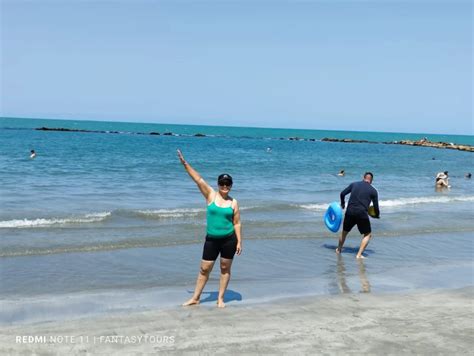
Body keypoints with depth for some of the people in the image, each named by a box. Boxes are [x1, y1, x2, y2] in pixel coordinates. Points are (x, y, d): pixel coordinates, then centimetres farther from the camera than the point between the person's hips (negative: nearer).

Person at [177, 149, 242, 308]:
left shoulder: (233, 202, 0)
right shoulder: (211, 195, -2)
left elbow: (237, 223, 2)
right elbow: (198, 179, -8)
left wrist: (239, 242, -2)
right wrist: (185, 163, -14)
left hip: (229, 239, 0)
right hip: (211, 239, 0)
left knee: (225, 269, 8)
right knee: (204, 269, 6)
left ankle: (220, 298, 21)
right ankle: (195, 298, 18)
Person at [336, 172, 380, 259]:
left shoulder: (354, 184, 11)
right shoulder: (373, 191, 6)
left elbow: (342, 193, 10)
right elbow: (376, 206, 6)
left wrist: (342, 204, 27)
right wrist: (377, 215, 25)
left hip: (350, 212, 3)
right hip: (362, 213, -3)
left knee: (344, 232, 23)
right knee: (368, 234, 13)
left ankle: (339, 249, 40)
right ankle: (359, 254, 2)